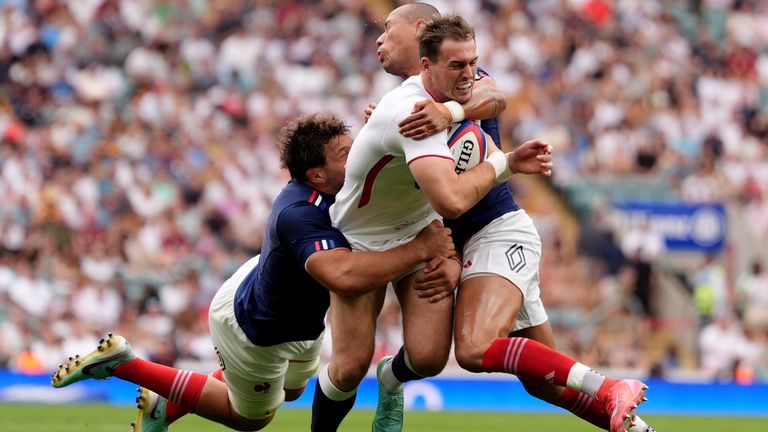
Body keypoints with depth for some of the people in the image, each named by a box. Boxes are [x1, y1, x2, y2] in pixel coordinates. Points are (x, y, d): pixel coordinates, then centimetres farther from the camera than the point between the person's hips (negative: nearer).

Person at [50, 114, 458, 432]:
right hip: (257, 332, -9)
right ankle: (121, 363, 20)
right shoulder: (300, 216, -44)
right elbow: (343, 276, -62)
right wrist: (420, 249, -52)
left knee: (290, 389, 36)